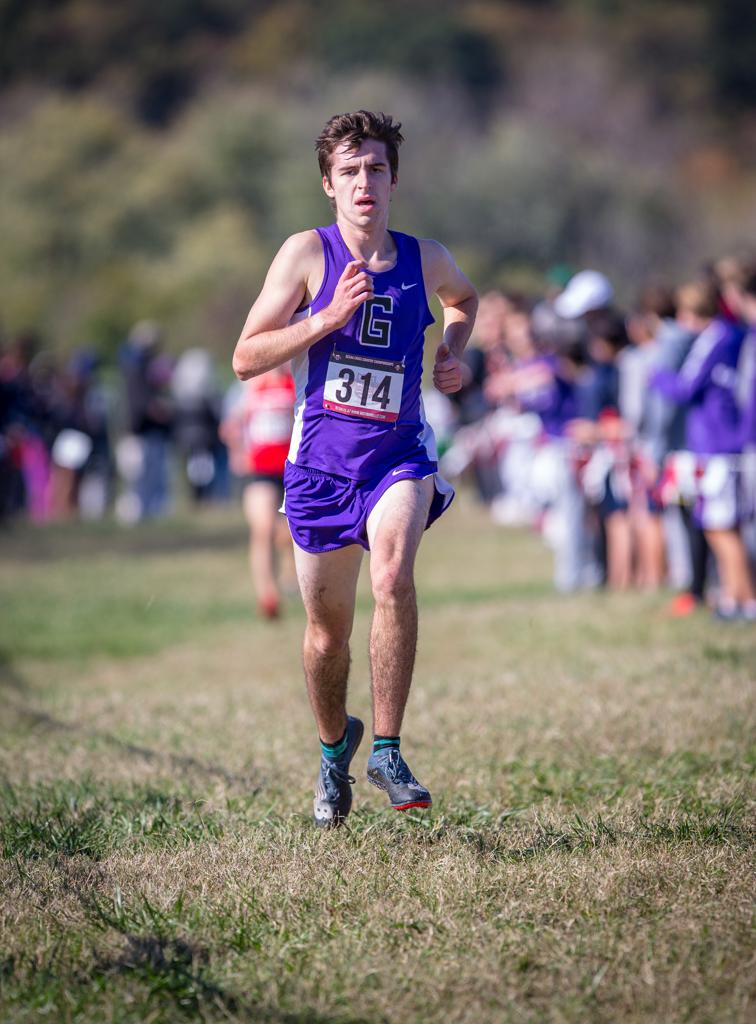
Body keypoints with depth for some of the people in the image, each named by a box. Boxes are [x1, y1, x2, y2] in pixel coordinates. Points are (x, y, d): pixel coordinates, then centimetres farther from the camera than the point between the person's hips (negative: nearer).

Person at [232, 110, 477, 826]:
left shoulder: (424, 258, 2)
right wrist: (327, 318, -19)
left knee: (393, 578, -28)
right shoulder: (307, 253, -5)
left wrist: (453, 352, 8)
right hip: (321, 461, 0)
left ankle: (387, 751, -19)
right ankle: (334, 746, 39)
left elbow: (464, 297, 28)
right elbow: (245, 359, -8)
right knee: (327, 629, 10)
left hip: (399, 453, 0)